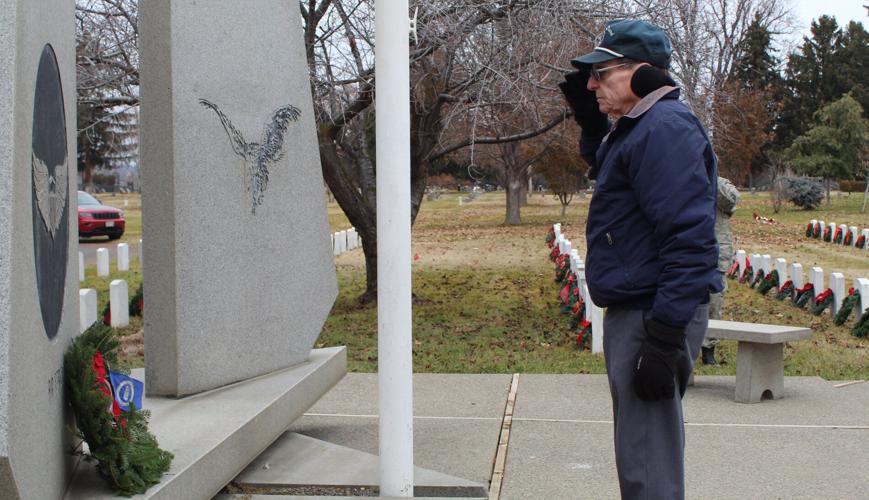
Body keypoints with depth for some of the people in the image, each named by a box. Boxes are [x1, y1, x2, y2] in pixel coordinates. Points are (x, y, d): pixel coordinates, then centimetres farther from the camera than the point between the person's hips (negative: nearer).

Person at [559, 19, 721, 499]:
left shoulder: (665, 129, -17)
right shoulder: (635, 127, 15)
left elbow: (688, 239, -24)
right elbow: (607, 170, 38)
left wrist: (663, 341, -26)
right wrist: (590, 121, 20)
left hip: (655, 314, -11)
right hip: (631, 310, 11)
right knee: (643, 453, 21)